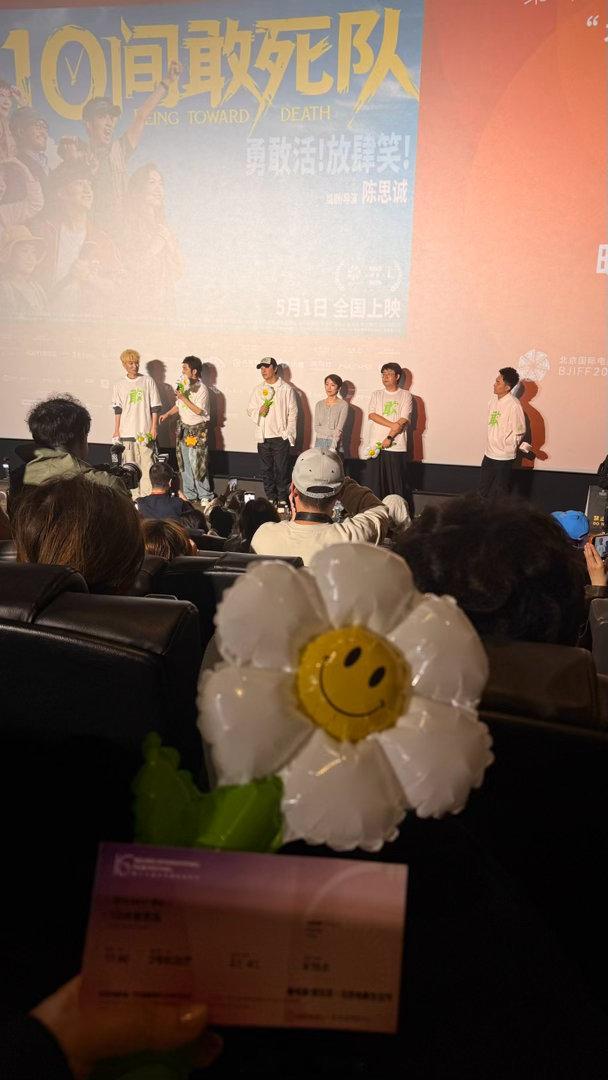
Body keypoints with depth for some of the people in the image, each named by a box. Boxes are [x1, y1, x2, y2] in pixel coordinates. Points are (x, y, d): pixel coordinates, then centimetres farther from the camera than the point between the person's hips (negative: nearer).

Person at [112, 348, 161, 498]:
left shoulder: (148, 381, 2)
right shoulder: (119, 385, 7)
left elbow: (155, 407, 2)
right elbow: (117, 410, 8)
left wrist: (154, 427, -4)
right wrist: (116, 431, 3)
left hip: (145, 431, -1)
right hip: (127, 432, 1)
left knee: (146, 463, -1)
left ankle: (147, 495, 6)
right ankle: (134, 496, 10)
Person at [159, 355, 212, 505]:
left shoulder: (201, 389, -14)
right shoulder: (184, 385, 9)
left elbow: (199, 411, -19)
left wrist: (183, 398, -19)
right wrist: (167, 414, 7)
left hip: (197, 430, -7)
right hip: (184, 428, 7)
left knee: (197, 464, -7)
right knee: (184, 464, 9)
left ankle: (205, 496, 4)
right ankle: (189, 495, 19)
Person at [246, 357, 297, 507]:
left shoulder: (287, 389, 0)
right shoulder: (258, 389, 12)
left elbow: (293, 413, -2)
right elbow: (250, 410, 13)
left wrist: (289, 434, -8)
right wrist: (259, 411, -9)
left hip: (281, 437, -4)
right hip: (263, 437, 4)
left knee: (282, 470, -4)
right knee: (266, 470, 8)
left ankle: (283, 499, 6)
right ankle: (270, 498, 19)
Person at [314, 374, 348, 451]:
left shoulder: (343, 405, -2)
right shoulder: (319, 404, 11)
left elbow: (339, 429, -9)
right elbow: (316, 427, 5)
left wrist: (332, 447, -19)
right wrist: (331, 431, -11)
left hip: (334, 442, -3)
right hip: (319, 441, 3)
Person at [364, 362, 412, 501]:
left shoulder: (405, 395, 6)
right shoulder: (376, 395, 14)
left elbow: (403, 420, -4)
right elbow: (371, 415, -1)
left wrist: (389, 437, -14)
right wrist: (392, 425, -12)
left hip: (396, 446, -2)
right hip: (376, 445, 3)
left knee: (397, 483, -3)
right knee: (376, 483, 1)